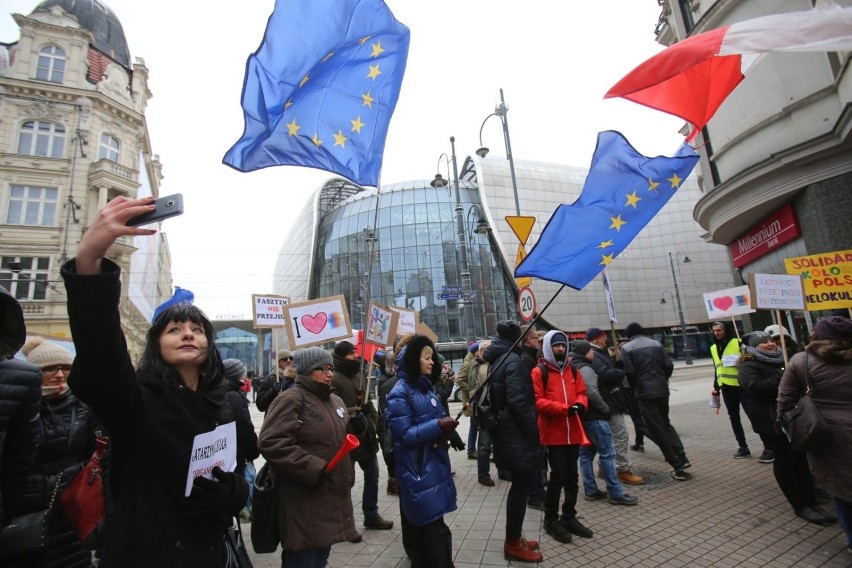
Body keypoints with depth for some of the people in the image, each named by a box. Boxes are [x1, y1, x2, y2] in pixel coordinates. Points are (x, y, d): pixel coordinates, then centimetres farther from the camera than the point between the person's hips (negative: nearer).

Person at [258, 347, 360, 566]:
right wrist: (313, 468, -26)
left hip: (332, 497, 8)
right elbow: (271, 442, -25)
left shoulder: (335, 400, 14)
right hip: (304, 503, -8)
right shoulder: (290, 400, -14)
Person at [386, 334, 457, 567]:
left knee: (421, 527, 22)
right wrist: (437, 426, -26)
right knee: (433, 528, -3)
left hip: (435, 465, 8)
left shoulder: (427, 387, 8)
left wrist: (445, 429, -7)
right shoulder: (399, 393, -16)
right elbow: (404, 435, -19)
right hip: (417, 471, -8)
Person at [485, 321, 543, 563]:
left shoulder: (495, 360, 10)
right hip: (517, 434, -9)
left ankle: (514, 538, 31)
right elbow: (517, 401, -22)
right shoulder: (512, 360, -17)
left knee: (519, 485, 19)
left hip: (504, 431, 9)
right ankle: (513, 544, 17)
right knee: (521, 487, 4)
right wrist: (533, 430, -13)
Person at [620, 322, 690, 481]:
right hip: (662, 390, 5)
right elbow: (669, 365, 5)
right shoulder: (656, 344, 9)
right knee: (666, 423, 22)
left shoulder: (626, 348, -5)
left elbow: (629, 372, -12)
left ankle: (677, 466, 6)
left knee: (657, 430, 4)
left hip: (645, 392, -5)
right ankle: (681, 457, 12)